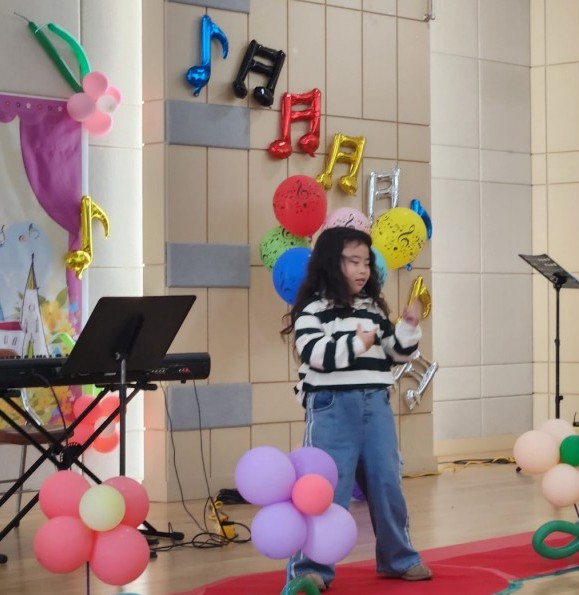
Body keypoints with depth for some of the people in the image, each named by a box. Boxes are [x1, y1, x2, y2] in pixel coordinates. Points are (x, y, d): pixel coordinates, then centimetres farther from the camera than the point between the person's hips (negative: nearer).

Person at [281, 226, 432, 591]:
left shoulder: (373, 307, 14)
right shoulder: (312, 308, -4)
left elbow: (398, 353, 17)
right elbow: (314, 353, -18)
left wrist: (409, 328, 0)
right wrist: (356, 345, -24)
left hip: (375, 404, 6)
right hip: (332, 406, -6)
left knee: (386, 482, 10)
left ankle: (398, 557, 23)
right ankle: (311, 567, -1)